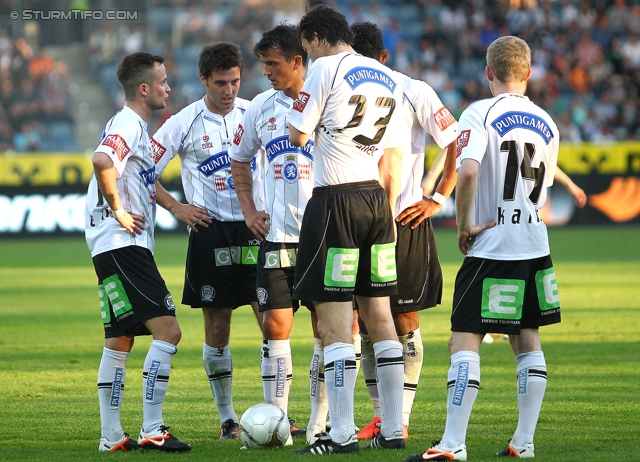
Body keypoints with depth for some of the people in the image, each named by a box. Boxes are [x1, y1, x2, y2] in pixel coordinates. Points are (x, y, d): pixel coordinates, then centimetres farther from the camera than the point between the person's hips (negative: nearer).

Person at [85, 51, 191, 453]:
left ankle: (112, 436, 14)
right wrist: (117, 210, -22)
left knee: (120, 341, 12)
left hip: (125, 248, 11)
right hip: (121, 244, -11)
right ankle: (152, 429, -17)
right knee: (168, 329, -15)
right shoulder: (128, 124, -13)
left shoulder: (135, 125, 19)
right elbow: (102, 160, -33)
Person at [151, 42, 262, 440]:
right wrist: (176, 207, -4)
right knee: (217, 326, 2)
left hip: (254, 228, 2)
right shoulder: (185, 123, -3)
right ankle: (228, 418, 11)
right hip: (211, 232, -2)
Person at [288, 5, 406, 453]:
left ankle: (342, 433, -6)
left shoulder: (325, 69, -7)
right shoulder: (388, 79, 14)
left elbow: (299, 136, -6)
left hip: (336, 199, -7)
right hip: (377, 198, 7)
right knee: (379, 314, 11)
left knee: (335, 318, -5)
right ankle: (393, 429, 12)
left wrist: (302, 112, 13)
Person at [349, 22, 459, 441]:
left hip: (405, 222, -5)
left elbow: (458, 143, -5)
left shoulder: (413, 93, -6)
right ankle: (381, 415, 11)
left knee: (404, 321, -2)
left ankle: (402, 419, 2)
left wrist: (438, 199, -8)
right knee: (366, 323, 4)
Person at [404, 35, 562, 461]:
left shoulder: (480, 114, -10)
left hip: (491, 250, -6)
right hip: (535, 246, 6)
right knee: (528, 342, 14)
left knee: (465, 342, -7)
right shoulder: (546, 123, 9)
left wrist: (465, 225, -13)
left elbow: (467, 171, -25)